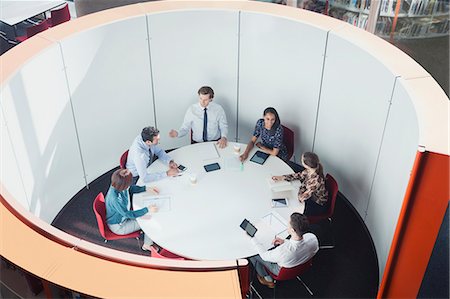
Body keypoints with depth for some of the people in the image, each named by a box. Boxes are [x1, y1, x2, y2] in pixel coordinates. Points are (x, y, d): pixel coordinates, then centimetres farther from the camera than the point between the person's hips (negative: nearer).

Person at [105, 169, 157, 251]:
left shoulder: (117, 187, -17)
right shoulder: (115, 199, -41)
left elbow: (131, 188, 6)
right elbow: (128, 214, -31)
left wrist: (146, 189, -4)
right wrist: (147, 209, -28)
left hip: (123, 215, 8)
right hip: (118, 227, -8)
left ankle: (147, 244, 23)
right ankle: (147, 245, 21)